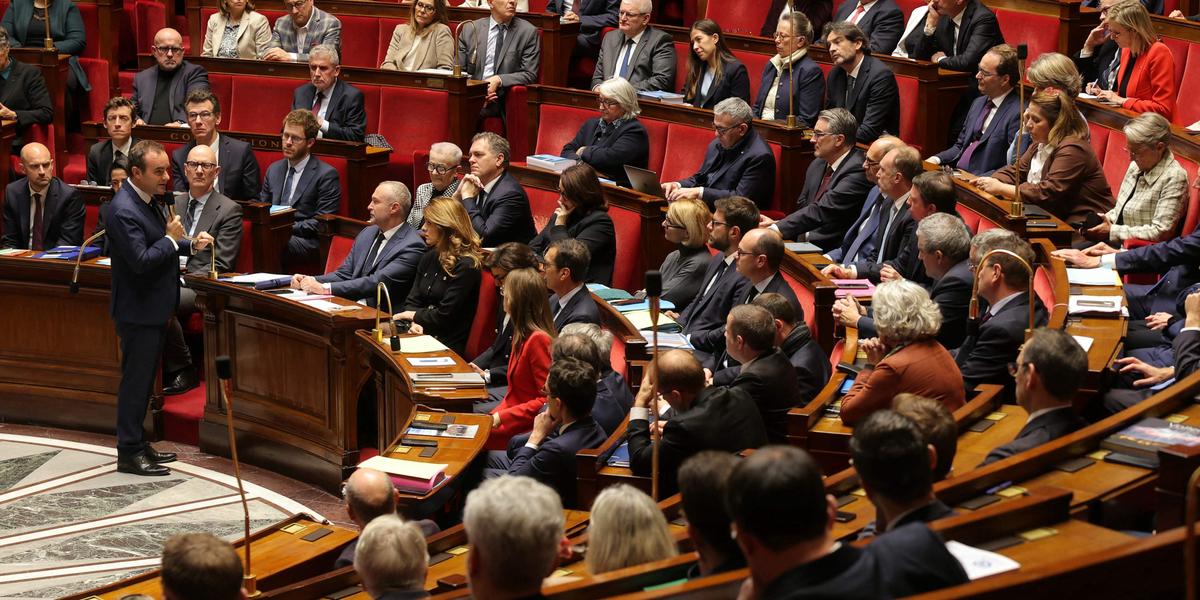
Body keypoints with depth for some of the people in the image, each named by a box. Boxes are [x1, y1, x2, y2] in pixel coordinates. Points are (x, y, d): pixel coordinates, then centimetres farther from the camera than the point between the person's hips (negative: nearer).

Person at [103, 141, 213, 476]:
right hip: (138, 310, -10)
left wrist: (191, 245, 5)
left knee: (144, 379, 17)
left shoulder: (144, 201, 9)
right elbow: (141, 260, -29)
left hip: (153, 309, 10)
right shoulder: (123, 211, -22)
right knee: (135, 380, -2)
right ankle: (129, 454, 5)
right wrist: (171, 239, -16)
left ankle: (137, 443, 27)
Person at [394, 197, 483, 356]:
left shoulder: (466, 266, -11)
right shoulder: (429, 258, 15)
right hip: (421, 336, 7)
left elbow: (444, 316, -13)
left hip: (448, 345, -7)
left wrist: (413, 315, 2)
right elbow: (412, 301, 13)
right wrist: (415, 324, -9)